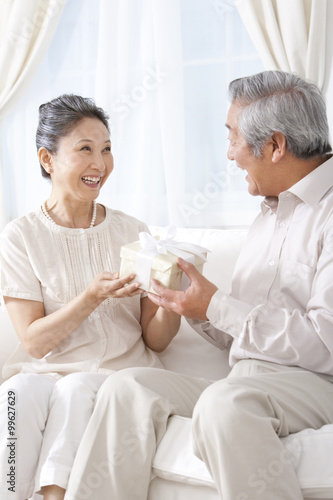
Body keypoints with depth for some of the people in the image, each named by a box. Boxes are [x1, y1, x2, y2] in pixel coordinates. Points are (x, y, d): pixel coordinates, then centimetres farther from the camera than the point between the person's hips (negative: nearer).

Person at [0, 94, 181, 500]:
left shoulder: (132, 232, 6)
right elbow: (35, 342, -6)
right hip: (45, 371, 0)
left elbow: (155, 340, 5)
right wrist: (93, 296, -22)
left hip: (120, 374, 1)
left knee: (78, 388, -31)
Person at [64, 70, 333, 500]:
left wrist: (215, 305, -13)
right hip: (245, 384, 8)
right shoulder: (269, 215, 21)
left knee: (225, 402, -37)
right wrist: (191, 302, 5)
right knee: (128, 385, -12)